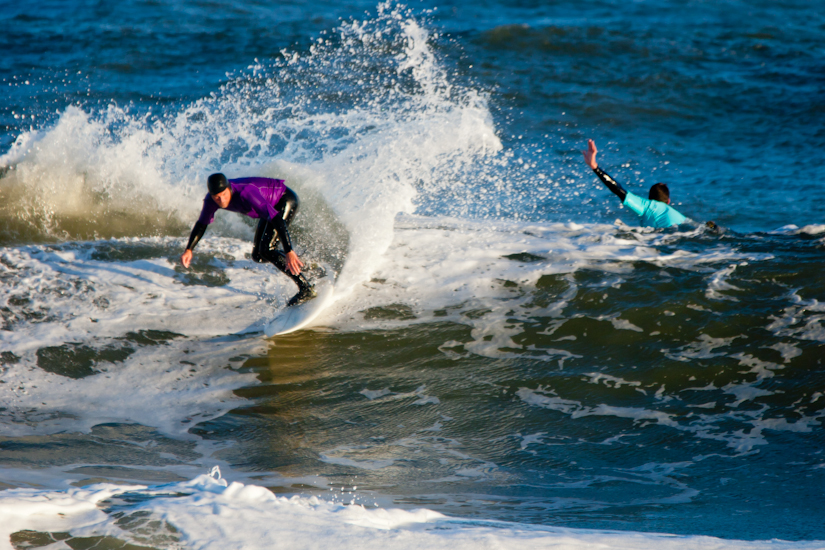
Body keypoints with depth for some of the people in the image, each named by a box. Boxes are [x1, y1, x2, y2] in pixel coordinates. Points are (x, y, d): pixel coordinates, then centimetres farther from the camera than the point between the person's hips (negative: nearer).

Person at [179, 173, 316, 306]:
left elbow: (277, 219, -44)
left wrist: (289, 252, -50)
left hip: (286, 200, -8)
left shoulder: (245, 193, -39)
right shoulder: (211, 200, -19)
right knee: (258, 256, 6)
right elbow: (202, 224, 0)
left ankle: (306, 288, -19)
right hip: (271, 206, 8)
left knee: (266, 250, -21)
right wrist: (189, 250, -14)